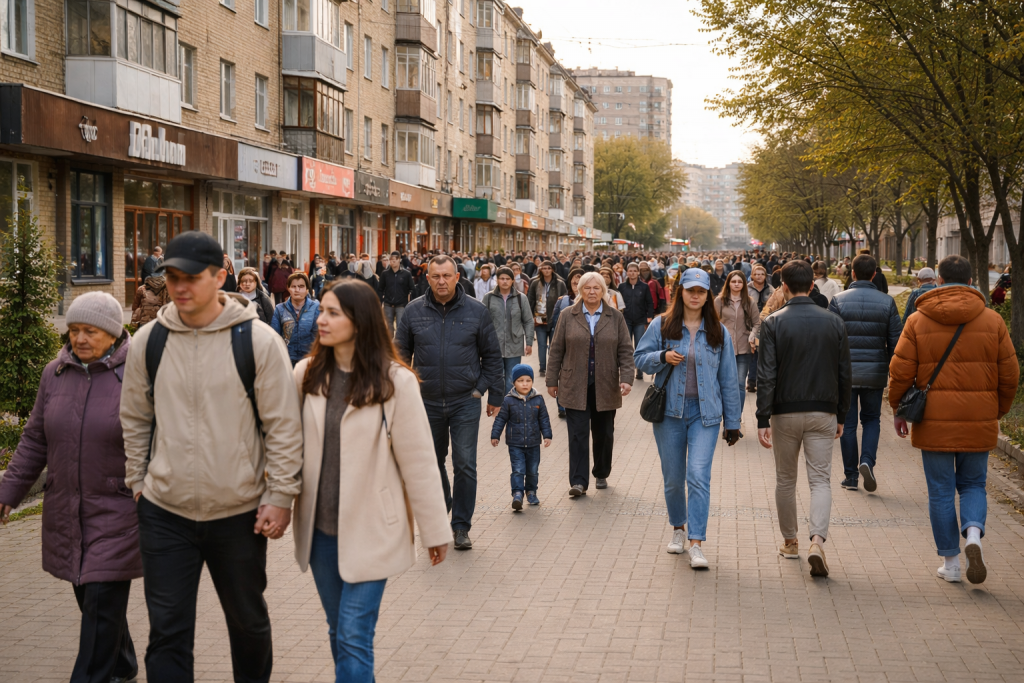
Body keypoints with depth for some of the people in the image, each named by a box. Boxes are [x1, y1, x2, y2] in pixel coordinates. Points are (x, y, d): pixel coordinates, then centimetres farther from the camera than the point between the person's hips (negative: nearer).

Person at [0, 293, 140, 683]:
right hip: (66, 512, 6)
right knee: (89, 597, 14)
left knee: (103, 601, -6)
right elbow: (35, 441, 14)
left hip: (117, 512, -5)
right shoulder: (55, 374, 7)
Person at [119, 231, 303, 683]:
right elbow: (135, 420, 11)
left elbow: (284, 425, -7)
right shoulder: (148, 341, -1)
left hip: (240, 512, -1)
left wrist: (280, 495, -9)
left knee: (248, 619, 18)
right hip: (165, 511, 2)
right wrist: (137, 481, 10)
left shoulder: (258, 340, -10)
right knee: (168, 631, 3)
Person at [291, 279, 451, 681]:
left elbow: (418, 460, -8)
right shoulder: (307, 374, 0)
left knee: (354, 637, -5)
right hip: (320, 527, 4)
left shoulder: (395, 381, -12)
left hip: (370, 528, -4)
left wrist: (435, 530, -3)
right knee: (339, 632, 15)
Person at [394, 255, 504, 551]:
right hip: (427, 402, 2)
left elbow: (492, 355, 4)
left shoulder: (476, 311, -3)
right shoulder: (414, 311, 0)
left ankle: (461, 526, 10)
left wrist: (494, 396, 4)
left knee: (465, 465, -3)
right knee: (432, 461, 14)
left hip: (465, 401, -2)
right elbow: (401, 354, 8)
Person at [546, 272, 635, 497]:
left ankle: (601, 475, 27)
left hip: (605, 387, 1)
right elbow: (556, 350, 6)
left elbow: (626, 350, 2)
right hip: (575, 386, -1)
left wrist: (626, 378, -11)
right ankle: (579, 482, -6)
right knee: (578, 434, -6)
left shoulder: (615, 317, 4)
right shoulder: (568, 316, 3)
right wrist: (552, 380, 5)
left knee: (604, 434, 10)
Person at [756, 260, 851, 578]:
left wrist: (763, 419, -10)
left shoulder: (773, 323, -7)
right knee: (820, 479, 3)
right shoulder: (834, 322, 1)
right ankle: (817, 540, -17)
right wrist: (841, 416, 13)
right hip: (823, 413, 1)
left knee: (785, 480, 14)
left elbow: (766, 375, -11)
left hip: (785, 413, -1)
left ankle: (790, 542, 26)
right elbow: (844, 374, 5)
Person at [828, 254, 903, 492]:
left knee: (848, 423, 8)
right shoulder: (887, 302, 0)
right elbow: (895, 341, 1)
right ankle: (867, 461, -5)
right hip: (875, 373, 1)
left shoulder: (838, 301, -6)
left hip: (845, 372, -1)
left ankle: (851, 475, 12)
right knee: (871, 419, 17)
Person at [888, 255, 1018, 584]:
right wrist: (998, 412, 18)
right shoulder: (992, 321, 2)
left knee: (941, 491, 8)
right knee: (973, 485, 16)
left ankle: (951, 563, 13)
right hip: (979, 421, 1)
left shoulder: (918, 321, -2)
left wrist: (899, 410, 9)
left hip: (934, 421, -1)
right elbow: (1009, 374, 4)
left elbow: (900, 372, -4)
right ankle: (973, 534, -11)